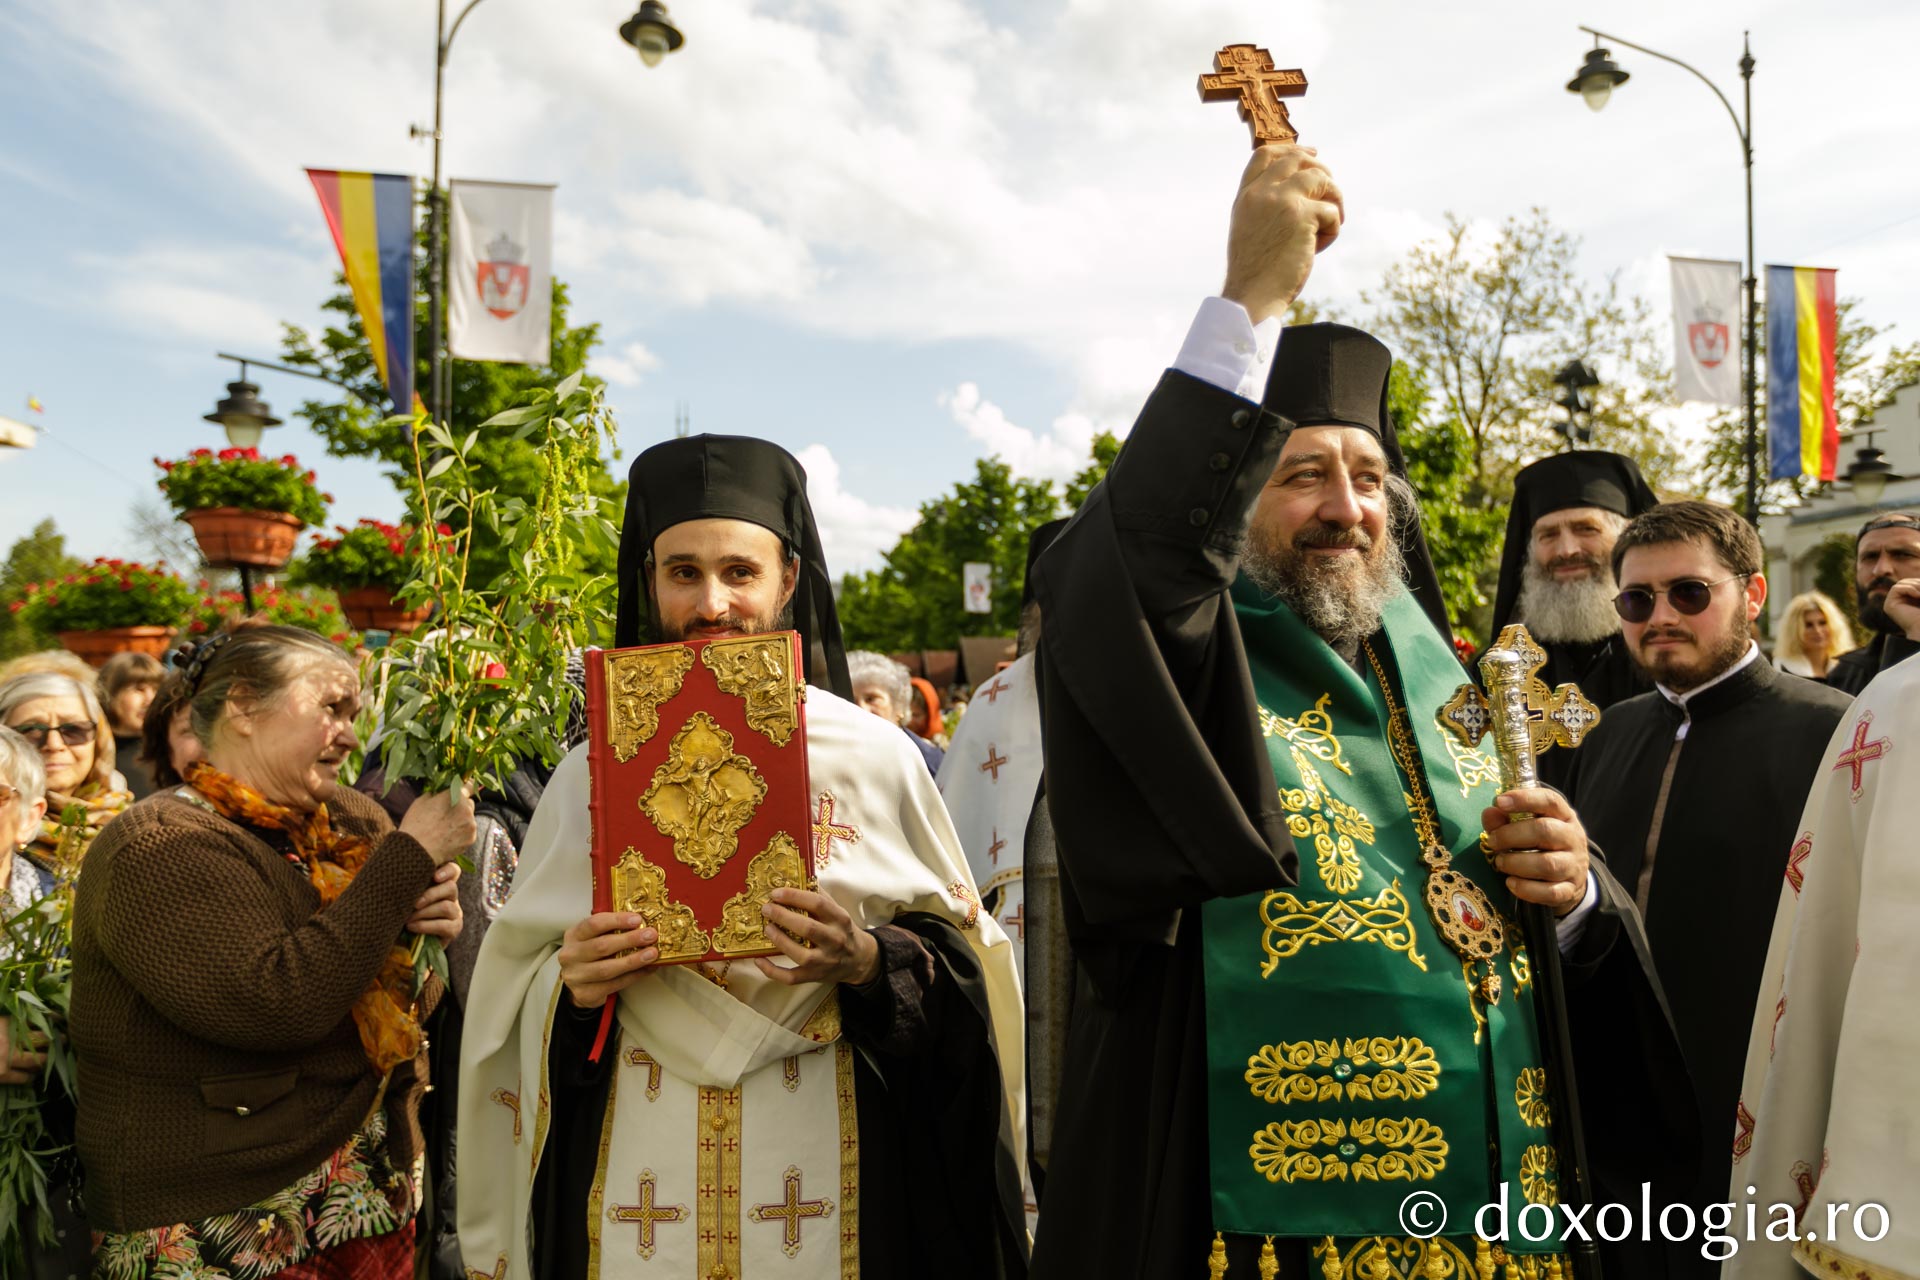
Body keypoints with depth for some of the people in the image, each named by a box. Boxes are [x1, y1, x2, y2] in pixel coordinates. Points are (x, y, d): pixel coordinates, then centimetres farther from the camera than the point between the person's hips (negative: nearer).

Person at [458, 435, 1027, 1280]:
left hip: (823, 1167, -1)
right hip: (638, 1172, 2)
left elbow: (959, 964, 0)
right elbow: (518, 992, 7)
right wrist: (569, 988, -13)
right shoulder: (590, 773, 2)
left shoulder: (874, 756, -3)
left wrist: (865, 962, -19)